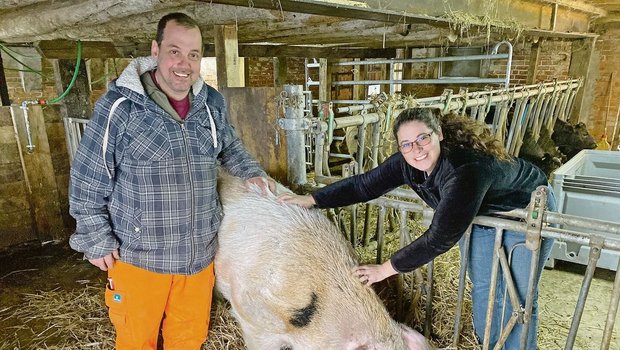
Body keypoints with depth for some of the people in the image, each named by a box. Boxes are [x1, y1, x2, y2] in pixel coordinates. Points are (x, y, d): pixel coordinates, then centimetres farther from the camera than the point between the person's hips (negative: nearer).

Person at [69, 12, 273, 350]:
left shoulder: (211, 103, -1)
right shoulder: (119, 106, -16)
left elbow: (229, 145, 19)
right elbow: (86, 179, -8)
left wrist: (250, 171, 6)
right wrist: (97, 240, -6)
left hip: (199, 253, 4)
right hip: (138, 256, -3)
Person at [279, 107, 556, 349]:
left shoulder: (466, 169, -44)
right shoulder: (407, 162, -23)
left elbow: (440, 238, -40)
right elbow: (363, 185, -17)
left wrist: (386, 269, -32)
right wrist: (310, 200, -20)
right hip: (482, 214, 6)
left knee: (517, 299, 3)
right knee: (482, 289, 13)